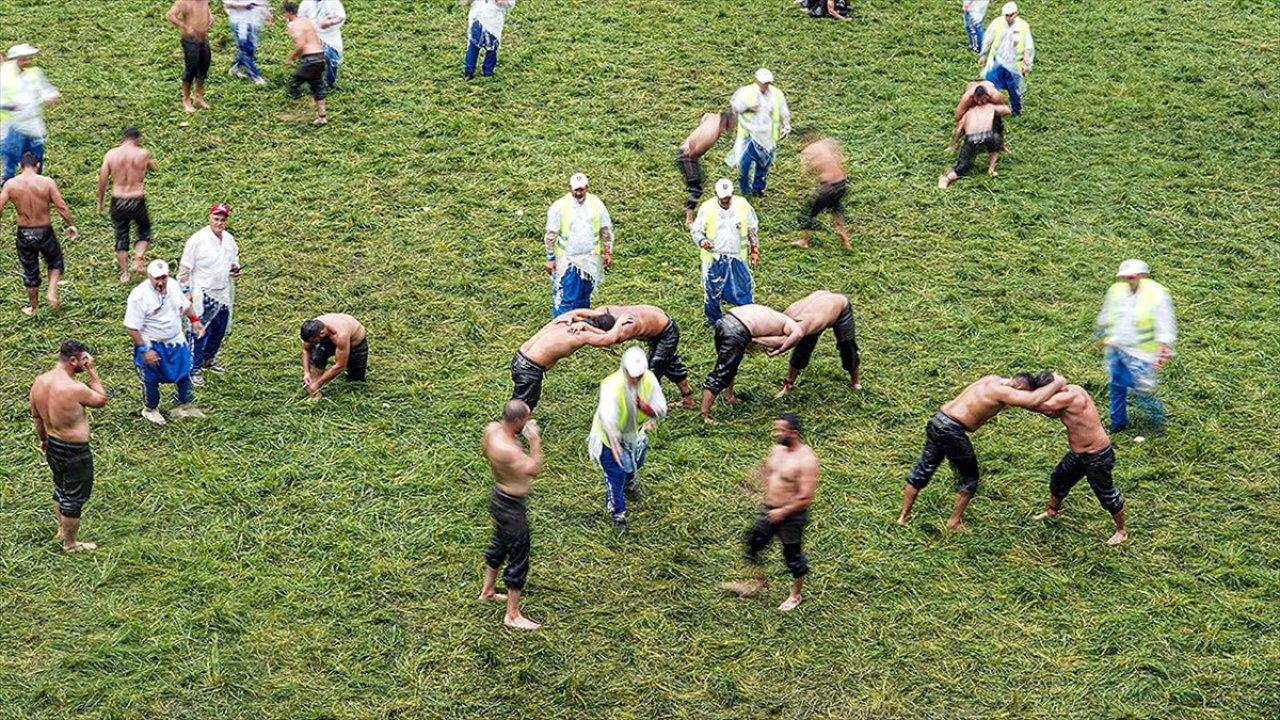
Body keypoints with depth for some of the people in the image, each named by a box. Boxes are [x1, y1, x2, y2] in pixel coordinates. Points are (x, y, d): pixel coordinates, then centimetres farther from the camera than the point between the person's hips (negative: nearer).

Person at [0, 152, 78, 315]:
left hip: (24, 234, 1)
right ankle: (52, 292, 7)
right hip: (45, 232, -1)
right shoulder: (47, 182, -13)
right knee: (55, 262, 27)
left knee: (30, 272, 18)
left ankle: (33, 307, 32)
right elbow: (62, 207, -11)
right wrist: (71, 225, 2)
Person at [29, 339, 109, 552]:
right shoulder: (75, 389, -30)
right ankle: (70, 544, 28)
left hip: (53, 446, 8)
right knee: (74, 497, 12)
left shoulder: (39, 382, -7)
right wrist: (92, 371, -11)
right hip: (75, 452, -8)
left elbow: (36, 417, 7)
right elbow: (101, 400, -11)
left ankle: (62, 530, 48)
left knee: (60, 488, 28)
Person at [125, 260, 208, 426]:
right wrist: (145, 350, -24)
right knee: (151, 380, 12)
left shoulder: (173, 285, -7)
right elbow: (132, 327, -23)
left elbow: (184, 304, 15)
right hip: (152, 346, -6)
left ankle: (186, 405, 39)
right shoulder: (139, 296, -26)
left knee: (184, 373, 18)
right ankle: (150, 409, 37)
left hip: (176, 341, 6)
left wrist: (195, 320, 7)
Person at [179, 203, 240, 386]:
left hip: (224, 294, 7)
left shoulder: (230, 240, 3)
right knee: (199, 333, -2)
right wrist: (186, 291, -12)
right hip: (202, 296, -7)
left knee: (219, 331, 19)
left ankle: (209, 359, 41)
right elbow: (185, 269, -11)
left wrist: (236, 270, -3)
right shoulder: (197, 240, -17)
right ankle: (194, 369, 10)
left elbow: (235, 259, 19)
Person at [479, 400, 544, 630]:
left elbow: (486, 451, 11)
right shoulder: (507, 450, -38)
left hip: (499, 497, 10)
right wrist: (535, 442, -32)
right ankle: (513, 616, 19)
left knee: (499, 544, 31)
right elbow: (534, 470, -37)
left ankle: (487, 591, 51)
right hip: (512, 506, -10)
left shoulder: (491, 429, -10)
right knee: (518, 560, 6)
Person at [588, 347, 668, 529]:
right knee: (616, 474, -2)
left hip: (633, 433, 6)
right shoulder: (612, 386, -40)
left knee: (635, 463, 29)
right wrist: (615, 446, -63)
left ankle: (629, 485, 63)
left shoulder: (649, 379, -24)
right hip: (610, 436, -6)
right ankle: (616, 513, 22)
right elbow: (608, 420, -50)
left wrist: (644, 406, -42)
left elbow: (662, 411, -21)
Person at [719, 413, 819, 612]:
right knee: (753, 543, 16)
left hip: (791, 515, -7)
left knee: (793, 555, 10)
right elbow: (765, 471, 20)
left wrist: (783, 511, -22)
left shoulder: (805, 460, -24)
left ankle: (795, 595, 32)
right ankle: (758, 583, 38)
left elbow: (806, 497, -25)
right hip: (769, 510, 7)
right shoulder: (777, 449, 0)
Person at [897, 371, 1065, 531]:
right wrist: (1057, 384, -12)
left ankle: (904, 516, 29)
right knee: (969, 477, 12)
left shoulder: (993, 379, 10)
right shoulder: (1001, 391, -16)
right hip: (952, 431, -9)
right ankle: (954, 522, 22)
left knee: (922, 470, 19)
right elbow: (1033, 401, -27)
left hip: (936, 421, 9)